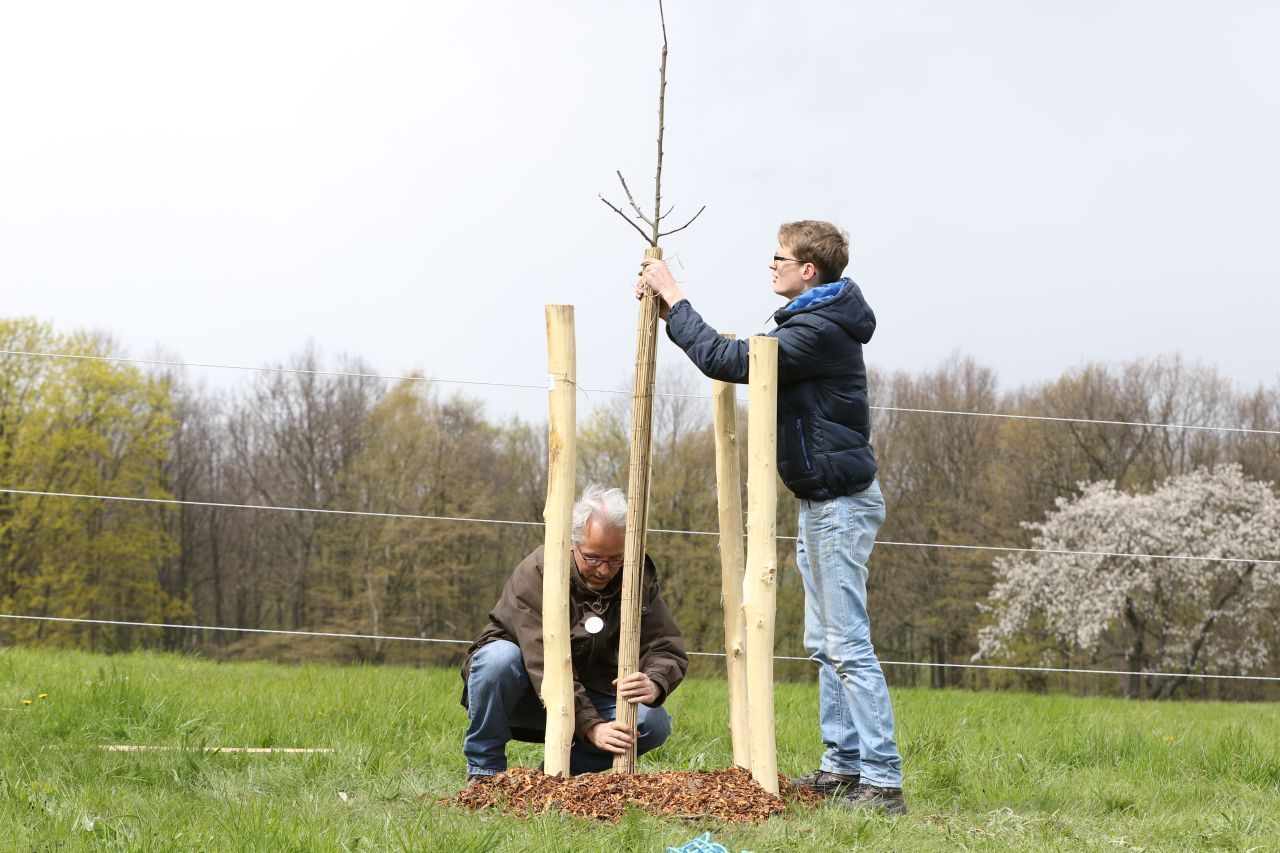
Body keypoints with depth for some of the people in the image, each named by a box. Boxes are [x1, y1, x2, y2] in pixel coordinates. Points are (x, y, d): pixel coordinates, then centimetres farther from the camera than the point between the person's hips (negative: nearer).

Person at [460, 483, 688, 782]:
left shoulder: (638, 577, -10)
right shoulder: (536, 572, -25)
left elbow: (668, 648, -15)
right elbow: (545, 665, -32)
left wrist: (655, 684, -40)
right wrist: (591, 726, -42)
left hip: (590, 695, 4)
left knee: (655, 723, -23)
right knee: (499, 655, -36)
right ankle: (484, 772, -17)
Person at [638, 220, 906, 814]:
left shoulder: (820, 331, -19)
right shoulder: (813, 323, 15)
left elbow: (727, 361, -23)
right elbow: (737, 356, 19)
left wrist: (674, 299, -13)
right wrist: (670, 311, 12)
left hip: (841, 502, -11)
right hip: (824, 499, 11)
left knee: (848, 645, -12)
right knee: (824, 644, 14)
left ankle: (883, 780, -12)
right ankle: (843, 765, 20)